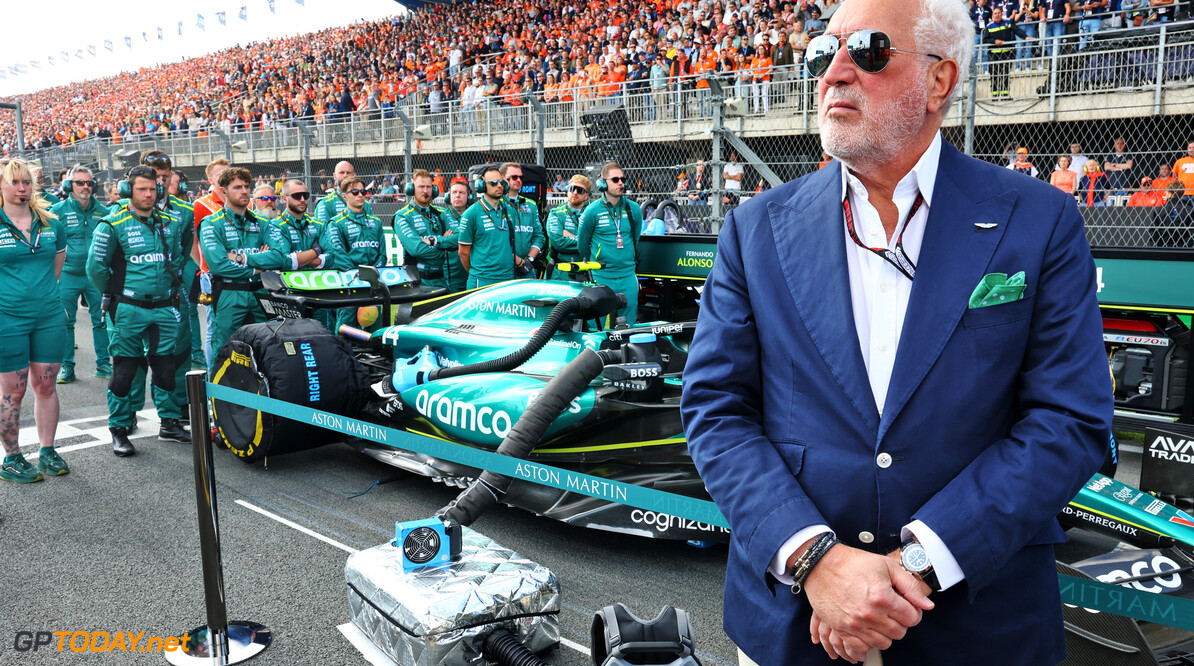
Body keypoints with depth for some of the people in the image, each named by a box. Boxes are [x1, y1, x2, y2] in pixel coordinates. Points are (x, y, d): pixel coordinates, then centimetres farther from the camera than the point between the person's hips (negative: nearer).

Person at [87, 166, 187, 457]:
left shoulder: (170, 223, 9)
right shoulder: (113, 224, -6)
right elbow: (95, 266, -4)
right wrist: (114, 296, 1)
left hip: (164, 308, 4)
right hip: (128, 310, -4)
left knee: (165, 366, 10)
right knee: (124, 369, 1)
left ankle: (170, 421, 22)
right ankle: (119, 430, 11)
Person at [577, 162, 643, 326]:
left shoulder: (634, 209, 5)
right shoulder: (592, 211, -4)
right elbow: (582, 243, 7)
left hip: (628, 276, 3)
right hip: (601, 277, -3)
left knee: (628, 324, 5)